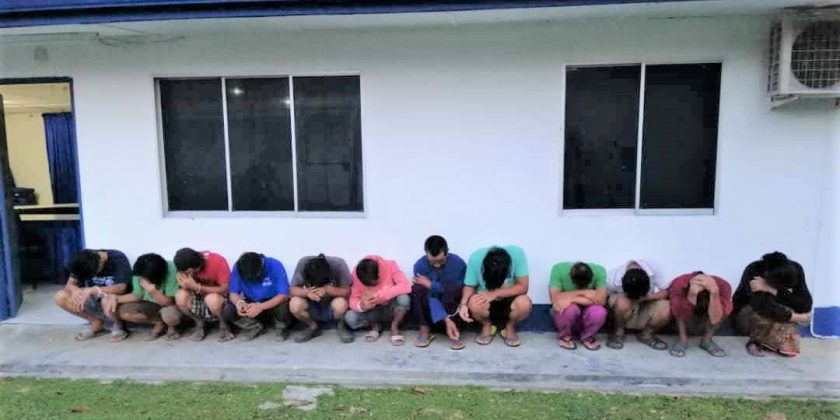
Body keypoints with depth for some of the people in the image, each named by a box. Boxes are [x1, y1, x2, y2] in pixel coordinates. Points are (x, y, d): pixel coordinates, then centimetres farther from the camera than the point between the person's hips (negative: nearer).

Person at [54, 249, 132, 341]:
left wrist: (92, 290, -37)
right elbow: (70, 284, -9)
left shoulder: (118, 259, -22)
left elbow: (120, 288, -30)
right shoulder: (82, 260, -8)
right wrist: (75, 290, -32)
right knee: (60, 297, -14)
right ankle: (97, 322, -3)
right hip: (95, 300, 5)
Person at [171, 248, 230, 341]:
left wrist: (196, 287, -34)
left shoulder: (218, 261, -25)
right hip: (198, 297, 4)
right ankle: (200, 324, -1)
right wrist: (183, 283, -31)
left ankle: (223, 325, -7)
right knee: (180, 296, -26)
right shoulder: (186, 269, -12)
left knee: (212, 299, -38)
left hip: (219, 296, -4)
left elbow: (224, 289, -24)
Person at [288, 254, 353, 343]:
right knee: (294, 304, -28)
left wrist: (327, 289, -37)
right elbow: (293, 290, -14)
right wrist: (307, 292, -35)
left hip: (332, 306, -2)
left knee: (340, 304, -36)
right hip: (312, 307, 2)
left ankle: (342, 327, 0)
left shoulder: (338, 264, -25)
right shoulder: (303, 263, -21)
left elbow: (347, 291, -21)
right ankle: (313, 327, 4)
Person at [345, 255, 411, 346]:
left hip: (391, 308, -1)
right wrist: (361, 306, -40)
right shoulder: (356, 275, -18)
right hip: (372, 311, 2)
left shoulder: (389, 266, -23)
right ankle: (375, 326, 4)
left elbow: (406, 286, -34)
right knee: (349, 317, -27)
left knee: (403, 299, -35)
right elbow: (353, 300, -15)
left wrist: (378, 294, -41)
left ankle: (394, 327, -5)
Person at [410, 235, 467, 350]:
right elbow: (430, 297, -27)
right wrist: (446, 319, -39)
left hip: (451, 303, -1)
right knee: (417, 289, -30)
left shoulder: (458, 263, -21)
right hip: (430, 306, 1)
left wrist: (431, 285, -26)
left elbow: (457, 290, -22)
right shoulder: (420, 265, -21)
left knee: (453, 289, -33)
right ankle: (424, 330, -18)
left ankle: (452, 332, -21)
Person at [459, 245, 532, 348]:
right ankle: (487, 326, 2)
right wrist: (463, 304, -33)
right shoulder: (476, 258, -25)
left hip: (509, 299, 0)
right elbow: (469, 286, -14)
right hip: (485, 298, 0)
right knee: (474, 304, -33)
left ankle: (510, 327, 1)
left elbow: (523, 287, -23)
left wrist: (495, 293, -32)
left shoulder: (517, 254, -27)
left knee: (524, 303, -32)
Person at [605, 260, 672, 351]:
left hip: (645, 309, 3)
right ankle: (618, 334, -8)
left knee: (666, 309, -28)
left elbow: (668, 291, -21)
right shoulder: (613, 278, -29)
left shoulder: (653, 273, -26)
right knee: (622, 303, -39)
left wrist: (647, 297, -31)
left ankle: (646, 335, 1)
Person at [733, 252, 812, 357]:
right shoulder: (753, 271, -29)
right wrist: (797, 317, -29)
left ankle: (756, 341, -3)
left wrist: (772, 291, -34)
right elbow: (763, 306, -36)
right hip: (747, 314, -3)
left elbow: (806, 305, -25)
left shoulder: (795, 270, -19)